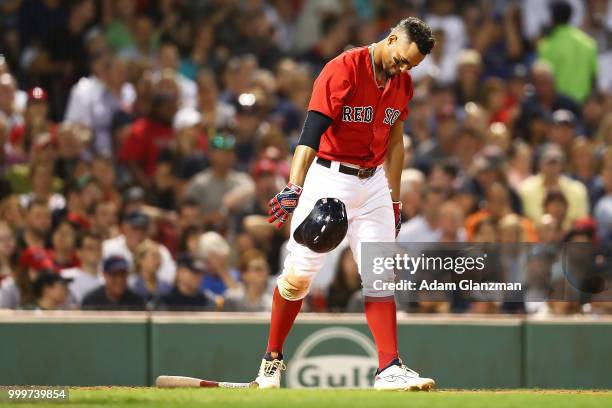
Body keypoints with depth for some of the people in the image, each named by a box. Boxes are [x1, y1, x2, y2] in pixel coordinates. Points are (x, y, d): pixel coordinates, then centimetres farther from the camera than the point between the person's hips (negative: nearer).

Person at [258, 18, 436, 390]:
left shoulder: (403, 83, 6)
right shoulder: (344, 70, -17)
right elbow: (312, 131, -26)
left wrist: (395, 201, 15)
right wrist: (294, 188, -36)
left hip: (374, 183, 6)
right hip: (329, 178, -6)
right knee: (300, 273, -3)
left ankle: (390, 369, -5)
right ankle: (272, 359, 13)